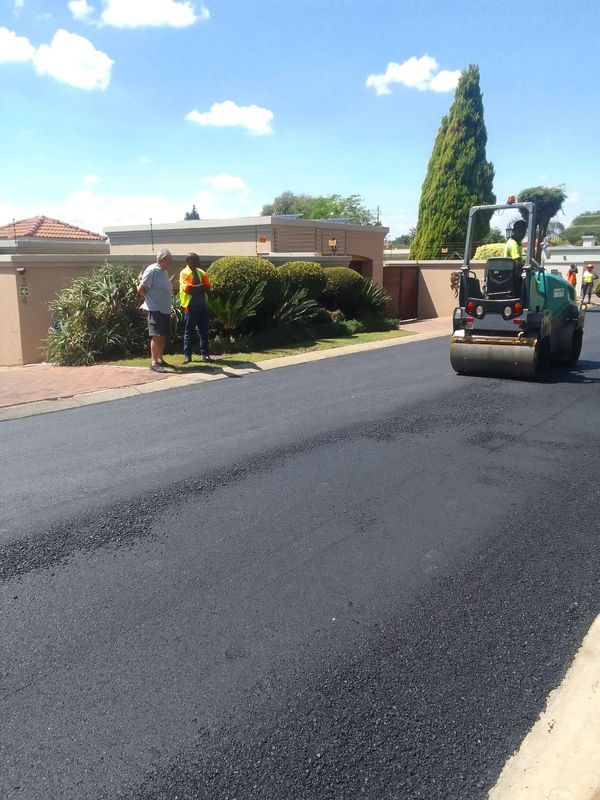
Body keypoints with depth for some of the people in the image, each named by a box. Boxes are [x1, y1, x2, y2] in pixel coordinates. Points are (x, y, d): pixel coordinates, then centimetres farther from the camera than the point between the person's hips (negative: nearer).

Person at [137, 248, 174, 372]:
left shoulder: (164, 271, 12)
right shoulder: (152, 270, -13)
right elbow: (140, 289, -13)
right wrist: (151, 299, -1)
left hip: (165, 309, 9)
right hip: (155, 309, -9)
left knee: (162, 336, 13)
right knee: (156, 335, -11)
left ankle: (160, 360, 23)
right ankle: (154, 363, -10)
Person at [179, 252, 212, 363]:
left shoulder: (201, 273, 11)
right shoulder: (184, 273, -6)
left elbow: (207, 288, 3)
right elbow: (188, 289, -19)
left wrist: (195, 289, -10)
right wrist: (200, 286, -9)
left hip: (202, 305, 5)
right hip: (190, 306, -5)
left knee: (204, 331, 5)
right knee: (189, 332, 1)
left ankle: (205, 354, 10)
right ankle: (187, 355, 6)